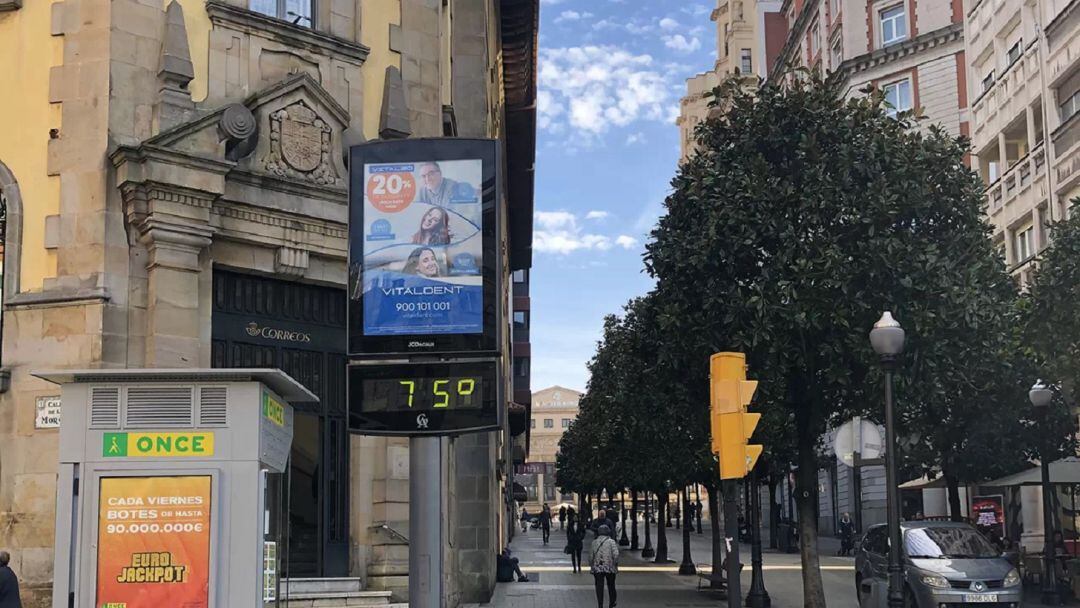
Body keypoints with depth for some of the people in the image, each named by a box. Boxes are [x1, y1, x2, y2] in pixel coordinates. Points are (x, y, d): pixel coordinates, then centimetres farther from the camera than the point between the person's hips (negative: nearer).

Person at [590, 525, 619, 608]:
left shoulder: (594, 542, 3)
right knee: (611, 586, 16)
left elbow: (590, 556, 6)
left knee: (599, 588, 4)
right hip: (610, 568, -1)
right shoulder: (611, 542, -7)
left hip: (597, 568, 1)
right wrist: (615, 564, -3)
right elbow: (616, 554, -16)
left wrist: (591, 566, 16)